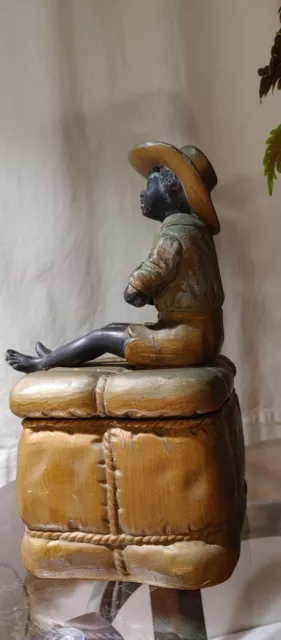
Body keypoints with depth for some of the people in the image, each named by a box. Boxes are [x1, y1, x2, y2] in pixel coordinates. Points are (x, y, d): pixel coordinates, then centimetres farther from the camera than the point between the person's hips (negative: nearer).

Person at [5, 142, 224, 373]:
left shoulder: (174, 235, -19)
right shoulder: (192, 228, 12)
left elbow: (134, 292, -21)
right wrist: (152, 295, 0)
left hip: (185, 339, -9)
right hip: (199, 334, 9)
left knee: (101, 337, 6)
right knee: (114, 328, 19)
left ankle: (41, 364, 28)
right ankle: (55, 359, 40)